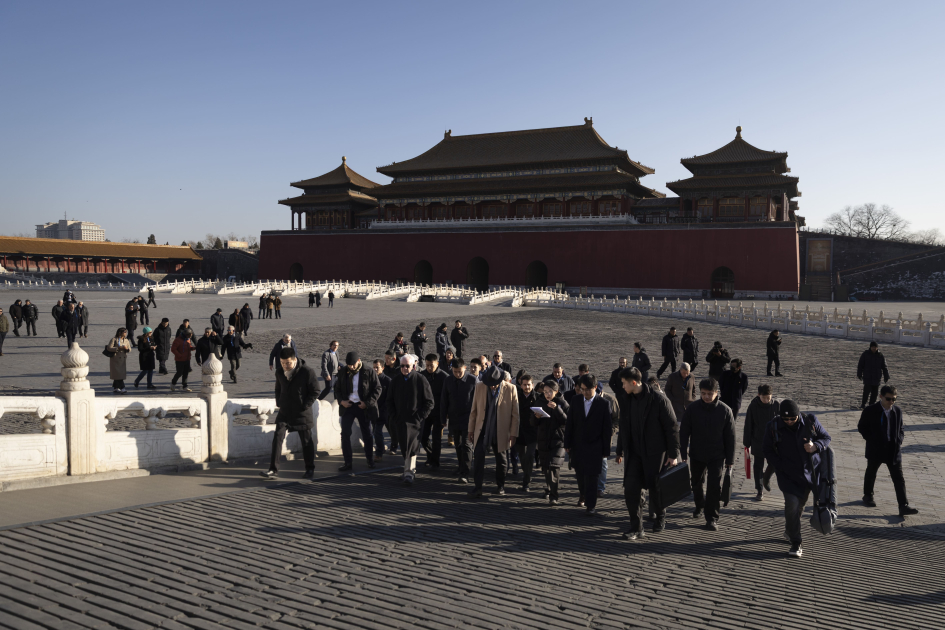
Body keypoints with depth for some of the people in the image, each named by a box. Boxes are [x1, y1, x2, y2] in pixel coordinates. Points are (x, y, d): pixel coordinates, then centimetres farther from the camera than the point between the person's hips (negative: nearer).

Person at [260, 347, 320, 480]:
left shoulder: (307, 372, -14)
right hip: (284, 412, 4)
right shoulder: (279, 372, 3)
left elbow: (315, 392, -8)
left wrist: (305, 406, -13)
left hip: (302, 414, -4)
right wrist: (279, 403, 9)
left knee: (306, 441, 7)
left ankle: (310, 469, 21)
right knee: (277, 438, -7)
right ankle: (273, 469, -3)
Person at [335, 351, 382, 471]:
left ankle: (370, 460, 24)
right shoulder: (343, 372, 2)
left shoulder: (369, 372, -8)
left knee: (367, 434, 8)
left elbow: (377, 389, -5)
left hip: (363, 407, -2)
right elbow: (337, 388, 12)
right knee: (345, 433, -5)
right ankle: (348, 462, 4)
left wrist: (367, 403, -14)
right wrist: (341, 401, -6)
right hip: (348, 405, 2)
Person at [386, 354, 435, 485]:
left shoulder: (421, 380, -5)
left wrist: (420, 416, -10)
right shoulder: (395, 380, 8)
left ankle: (408, 473, -10)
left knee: (411, 446, -12)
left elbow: (429, 402, -2)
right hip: (399, 420, 5)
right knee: (404, 446, 11)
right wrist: (392, 416, 4)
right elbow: (390, 400, 16)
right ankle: (412, 470, 25)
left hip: (415, 420, -5)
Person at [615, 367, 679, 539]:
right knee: (631, 488, -4)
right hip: (634, 452, 5)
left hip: (655, 453, -4)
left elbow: (672, 428, -11)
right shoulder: (626, 399, 3)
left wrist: (673, 454, -12)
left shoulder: (659, 400, -15)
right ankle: (636, 528, 6)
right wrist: (620, 450, 17)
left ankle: (660, 517, 35)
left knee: (655, 489, 7)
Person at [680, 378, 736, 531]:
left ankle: (712, 518, 4)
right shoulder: (692, 409, -9)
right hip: (696, 455, 2)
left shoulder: (725, 410, -10)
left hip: (716, 456, -2)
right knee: (696, 482, 18)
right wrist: (683, 454, -8)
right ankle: (700, 505, 44)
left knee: (714, 486, -7)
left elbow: (730, 437, -4)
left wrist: (730, 460, -3)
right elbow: (684, 433, -4)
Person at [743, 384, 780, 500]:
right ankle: (759, 491, 14)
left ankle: (766, 477, 38)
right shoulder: (753, 406, -10)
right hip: (757, 442, -1)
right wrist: (747, 442, -1)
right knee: (758, 466, 4)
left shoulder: (776, 405, -7)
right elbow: (748, 425, -3)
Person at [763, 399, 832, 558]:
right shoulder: (773, 428, -11)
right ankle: (795, 544, -6)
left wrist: (816, 446, -18)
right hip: (788, 475, -3)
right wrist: (780, 466, -14)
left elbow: (826, 437, 4)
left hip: (810, 472, 3)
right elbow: (768, 451, -1)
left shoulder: (810, 422, -9)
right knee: (792, 504, -16)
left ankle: (789, 531, 44)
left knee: (801, 503, 17)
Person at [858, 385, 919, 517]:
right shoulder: (870, 411, -10)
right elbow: (861, 427, -2)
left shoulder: (898, 411, 1)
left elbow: (901, 429, 12)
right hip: (875, 450, -2)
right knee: (871, 474, 16)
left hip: (894, 450, 2)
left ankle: (903, 506, -4)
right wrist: (871, 440, -11)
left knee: (899, 479, -3)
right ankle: (867, 496, 36)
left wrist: (899, 440, -5)